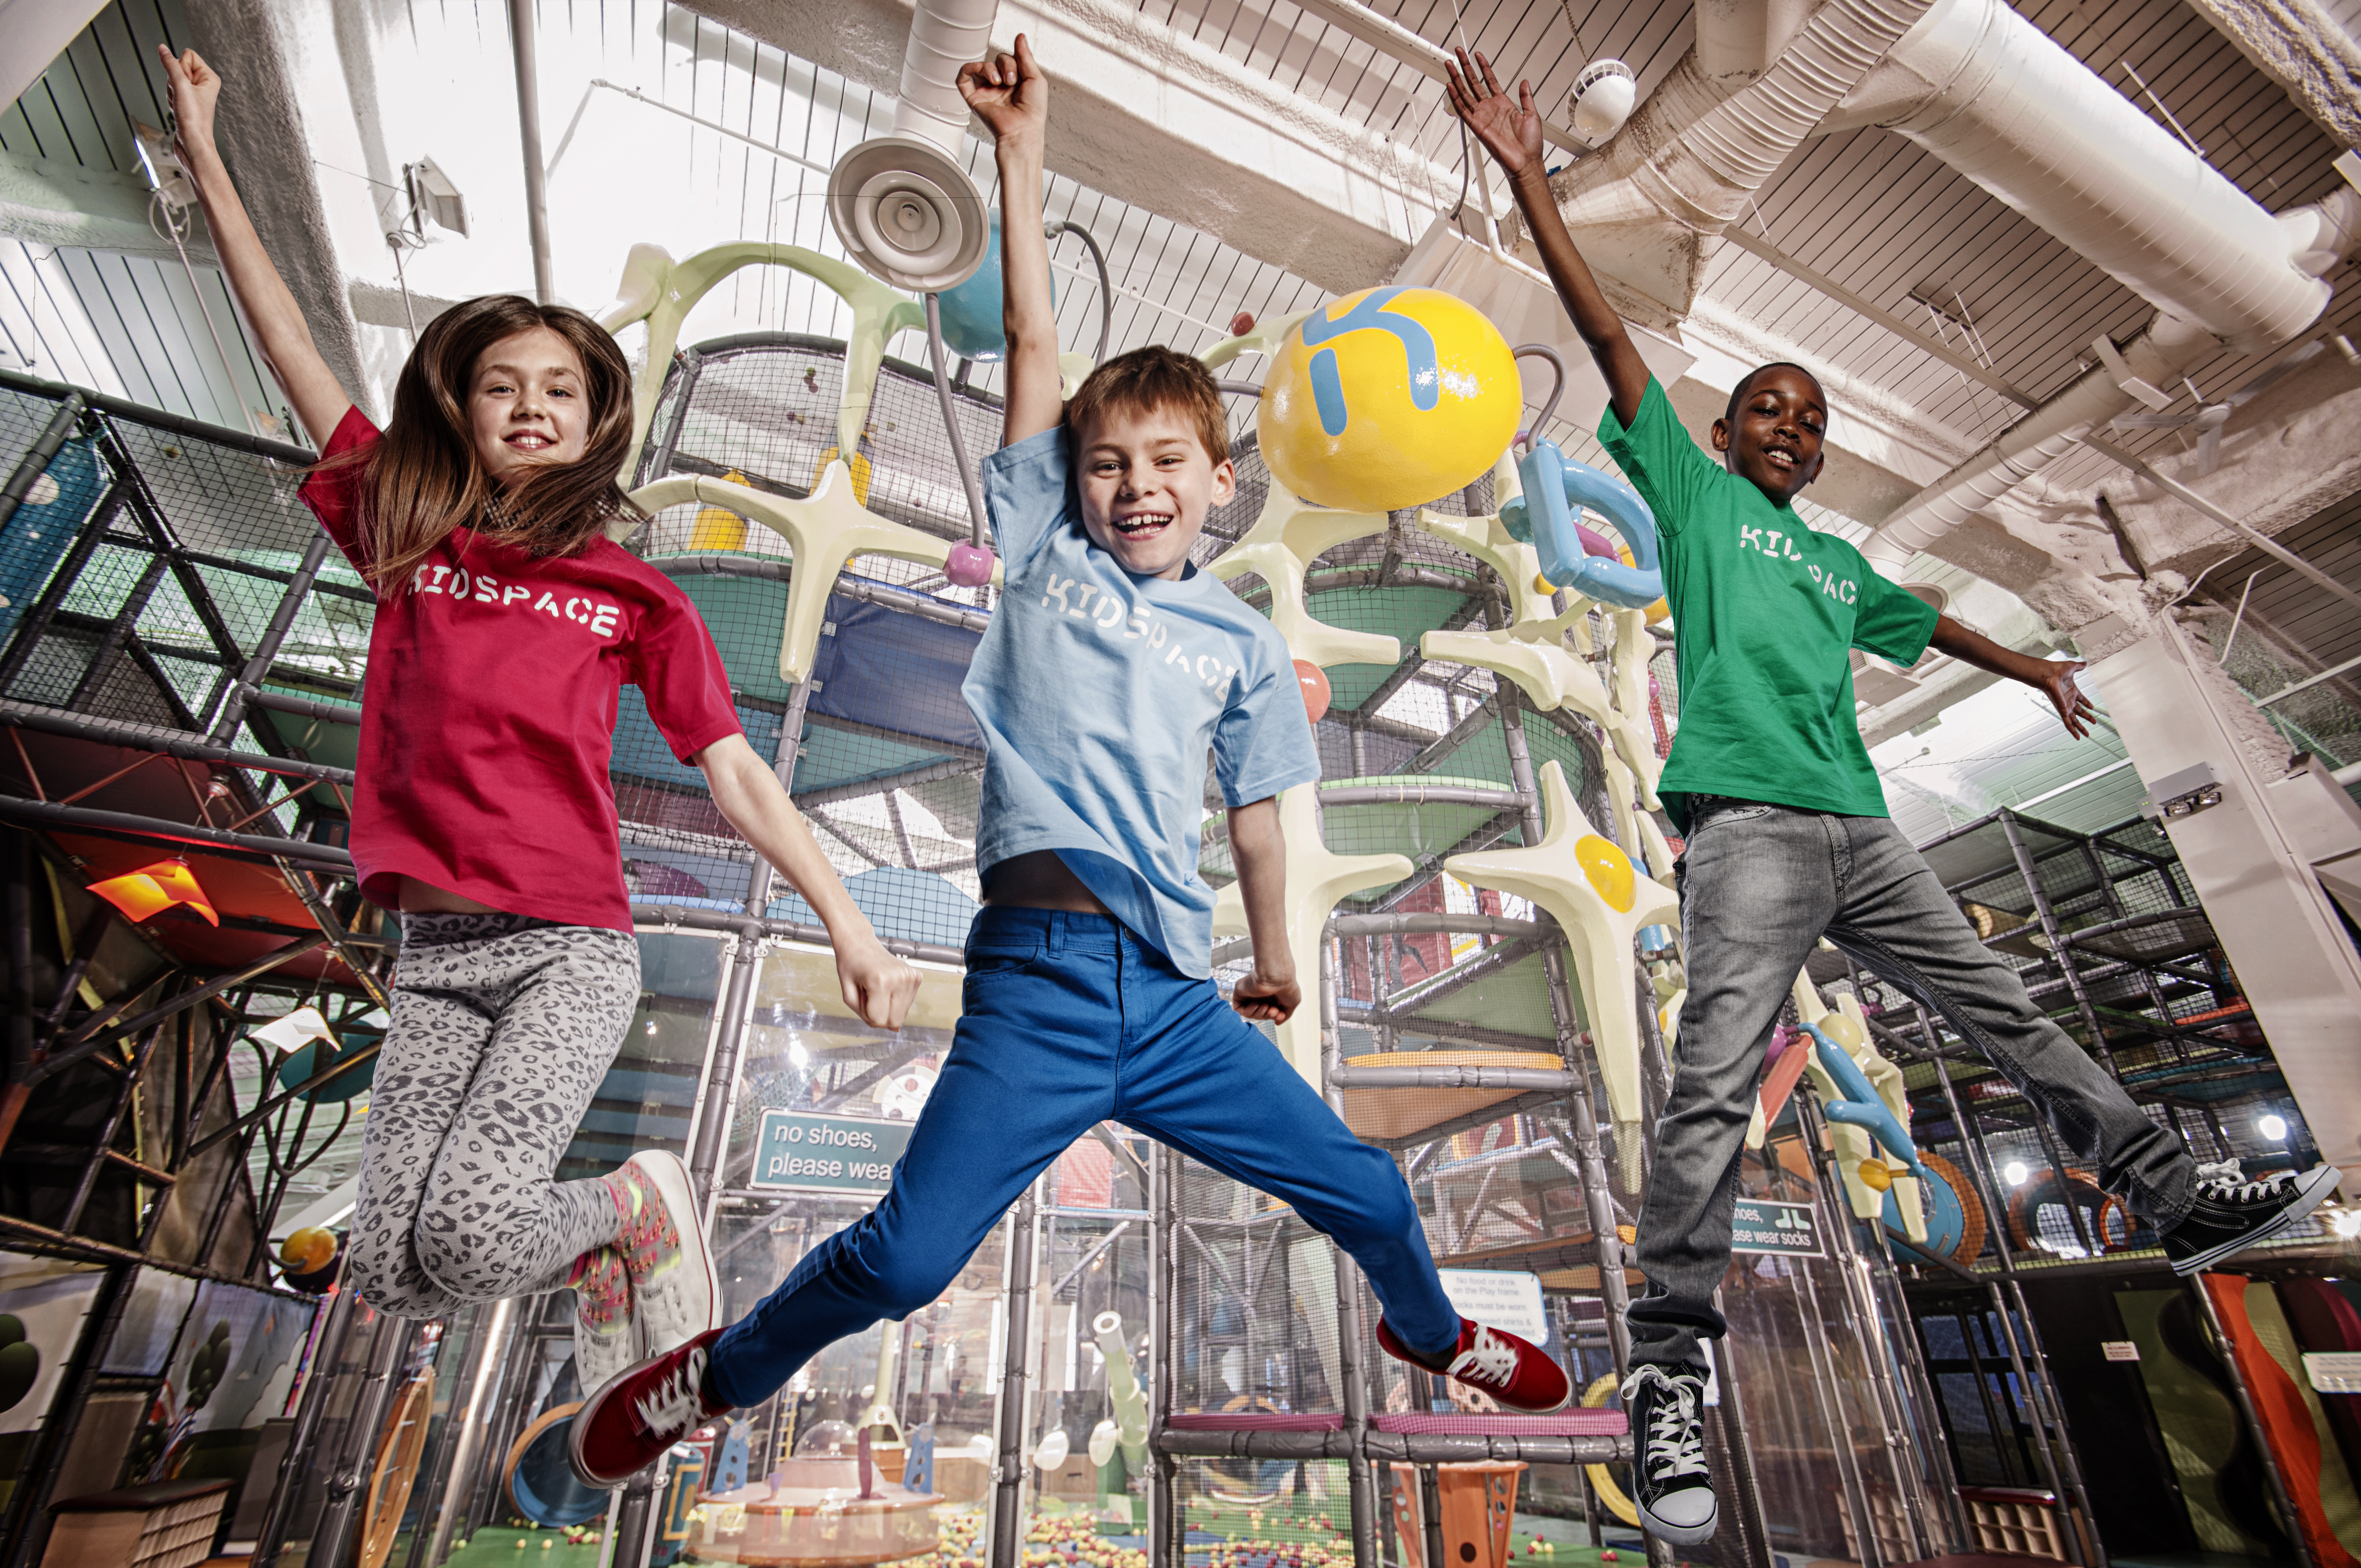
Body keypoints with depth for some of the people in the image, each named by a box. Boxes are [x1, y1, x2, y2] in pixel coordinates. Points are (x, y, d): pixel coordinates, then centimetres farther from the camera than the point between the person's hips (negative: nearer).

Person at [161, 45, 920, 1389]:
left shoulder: (636, 597, 1)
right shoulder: (407, 538, 10)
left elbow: (737, 775, -3)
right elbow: (294, 354, 18)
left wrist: (851, 928, -9)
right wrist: (206, 158, 21)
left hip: (574, 950, -4)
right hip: (437, 963, 4)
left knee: (470, 1228, -21)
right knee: (392, 1274, -1)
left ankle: (638, 1206, 11)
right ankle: (601, 1256, 28)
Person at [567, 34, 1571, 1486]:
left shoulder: (1244, 642, 11)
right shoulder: (1042, 554, 7)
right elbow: (1036, 347, 4)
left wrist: (1277, 960, 22)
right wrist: (1025, 150, 7)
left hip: (1178, 997, 3)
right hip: (1040, 980, -2)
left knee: (1367, 1192, 12)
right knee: (903, 1260, -8)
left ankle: (1432, 1331, 47)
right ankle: (721, 1374, 26)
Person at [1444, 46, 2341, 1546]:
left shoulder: (1841, 561, 27)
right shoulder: (1692, 493, 11)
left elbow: (1926, 622, 45)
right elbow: (1614, 340, 6)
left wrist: (2032, 667, 58)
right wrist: (1530, 179, 5)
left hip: (1863, 833, 7)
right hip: (1747, 827, -7)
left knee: (2010, 1013, 15)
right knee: (1717, 1081, -17)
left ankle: (2184, 1201, 34)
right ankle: (1670, 1372, -14)